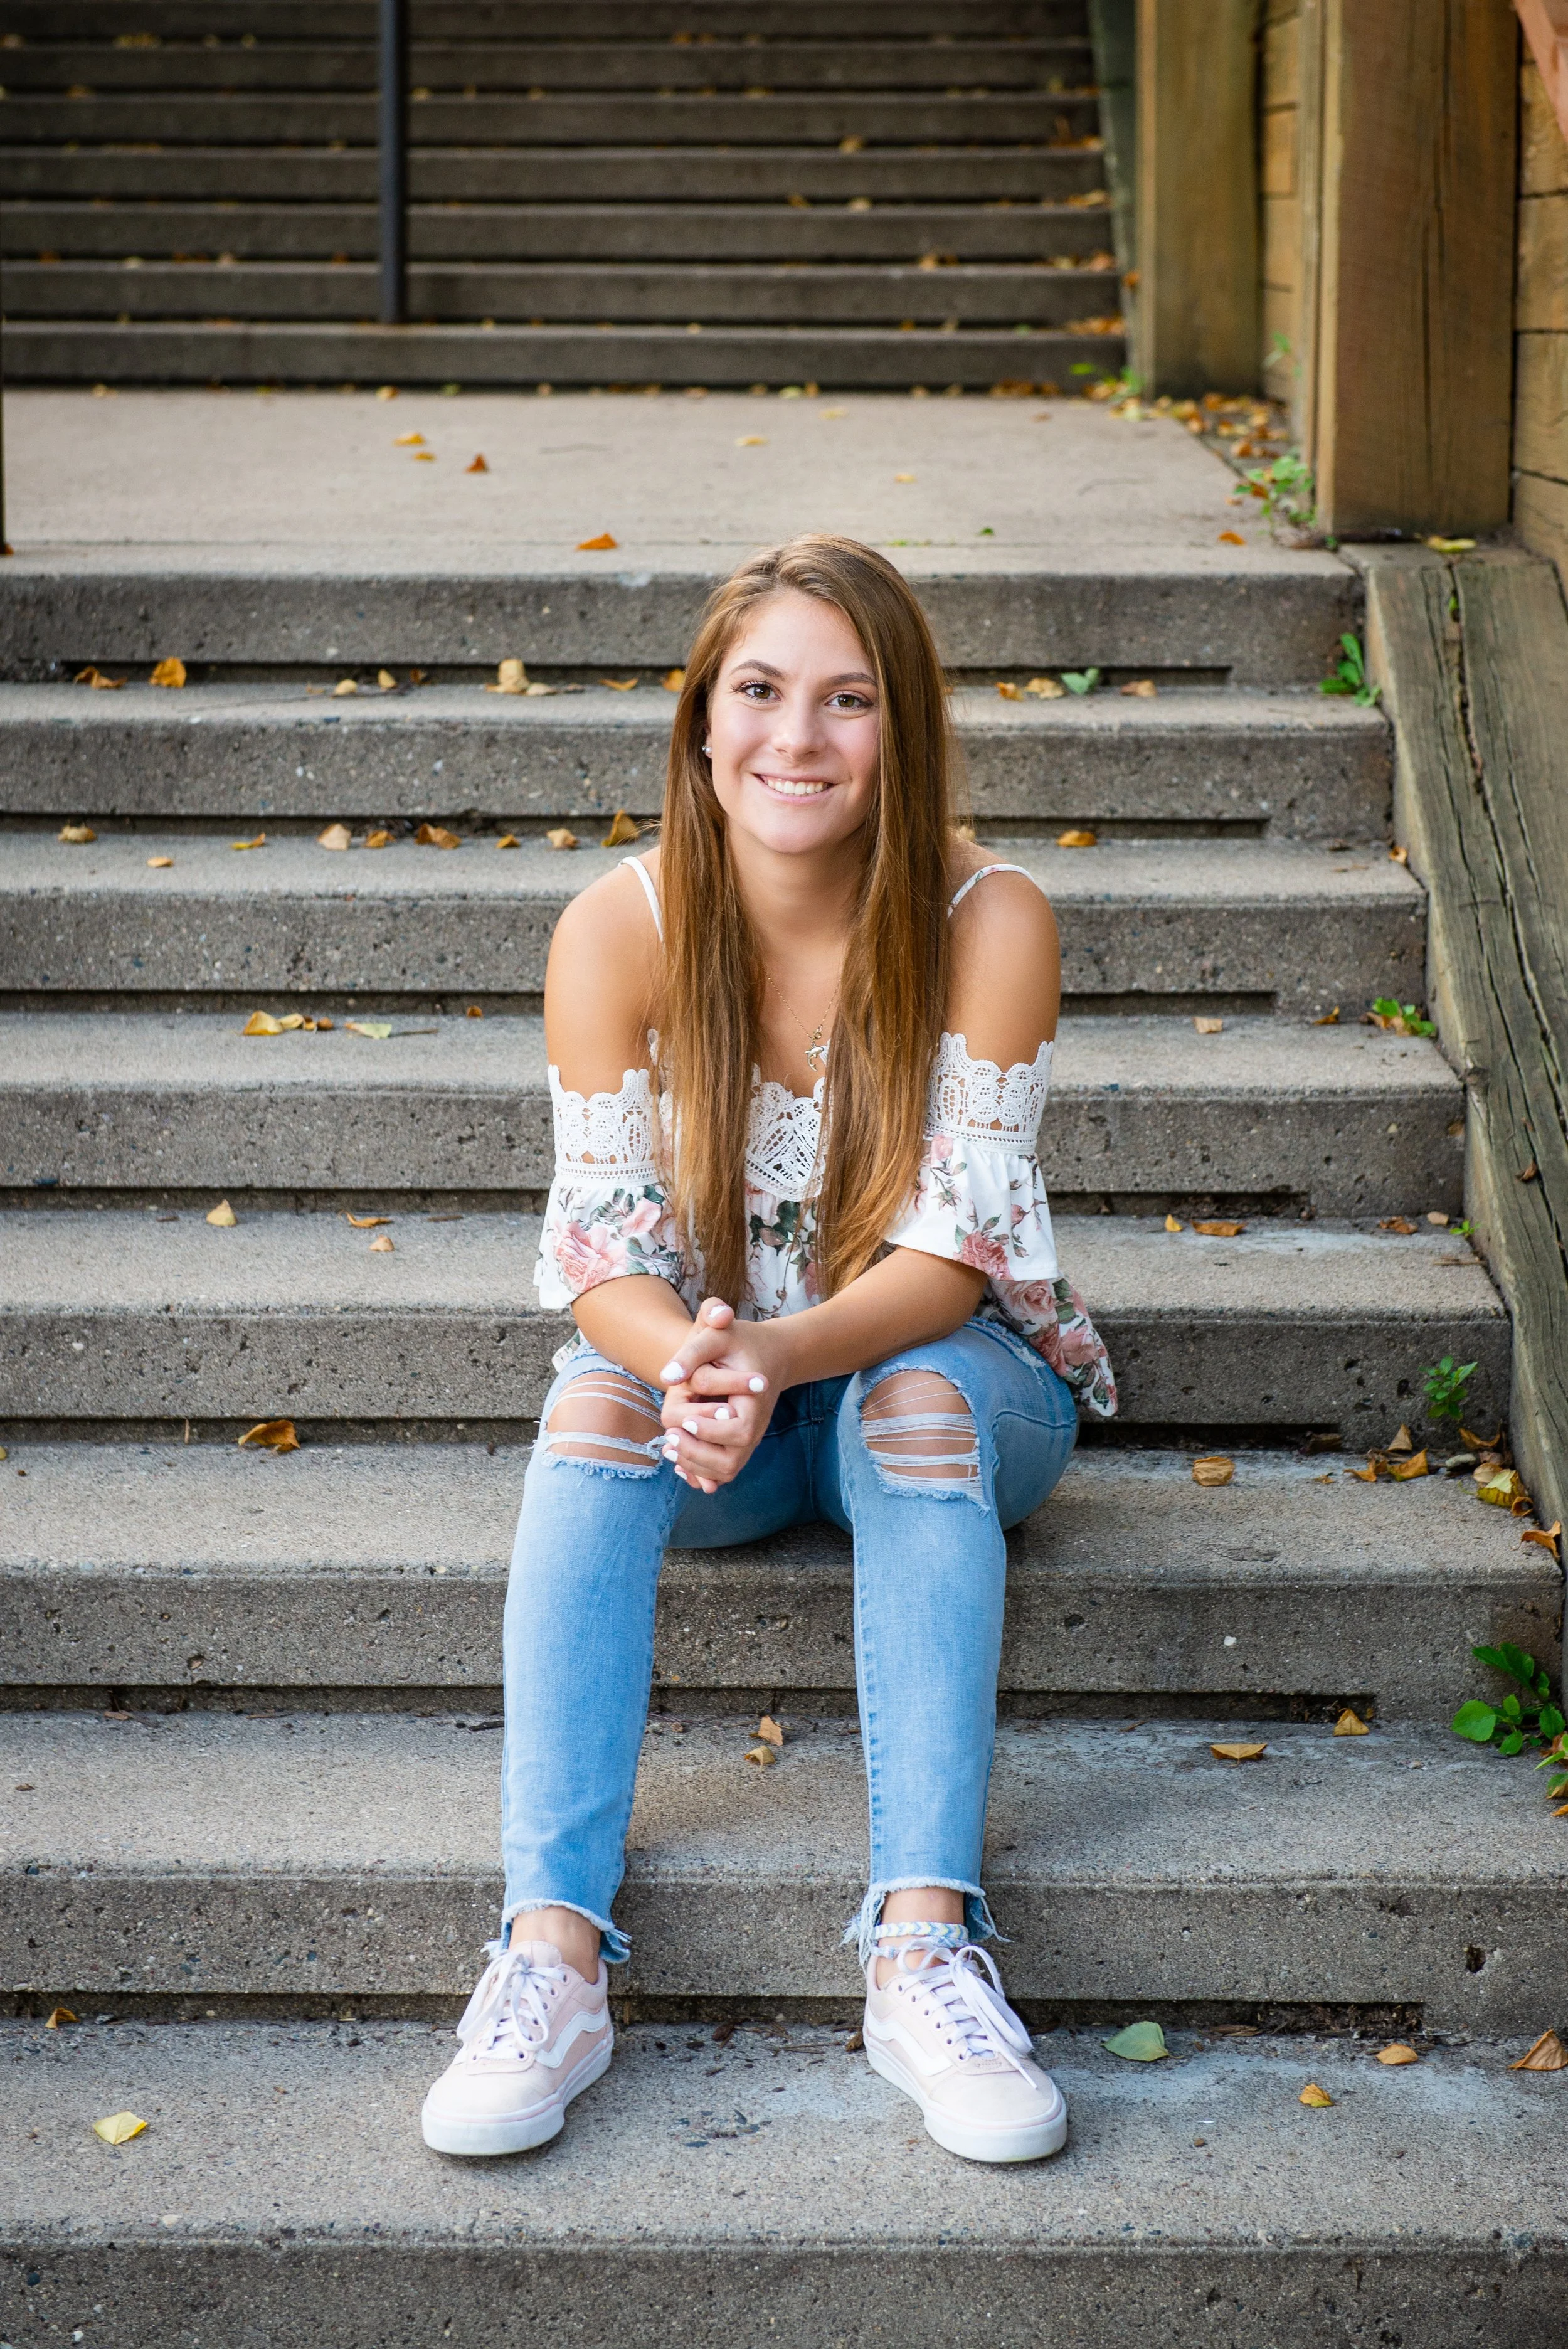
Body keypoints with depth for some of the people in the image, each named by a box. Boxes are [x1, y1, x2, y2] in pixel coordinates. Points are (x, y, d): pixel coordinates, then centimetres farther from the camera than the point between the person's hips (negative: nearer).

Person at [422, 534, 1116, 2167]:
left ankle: (923, 1944, -41)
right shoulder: (618, 933, -13)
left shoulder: (986, 921, -17)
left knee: (920, 1398, -34)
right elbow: (602, 1252, -14)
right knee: (598, 1400, -31)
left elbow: (949, 1252, -20)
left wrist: (781, 1355, -38)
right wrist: (690, 1363, -37)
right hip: (712, 1393, 1)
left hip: (944, 1374, -1)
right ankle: (553, 1943, -38)